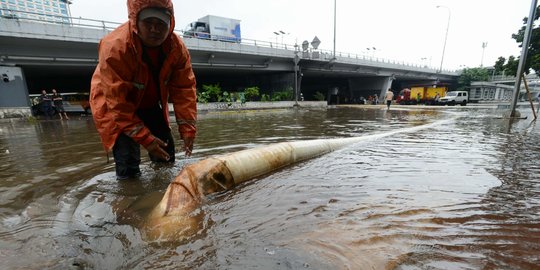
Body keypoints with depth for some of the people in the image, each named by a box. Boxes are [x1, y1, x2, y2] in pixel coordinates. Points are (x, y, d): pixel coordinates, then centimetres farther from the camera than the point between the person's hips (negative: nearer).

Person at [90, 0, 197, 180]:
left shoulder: (177, 47, -18)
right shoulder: (115, 47, -32)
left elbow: (184, 90, -16)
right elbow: (117, 103, -29)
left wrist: (188, 129, -22)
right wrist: (145, 138, -31)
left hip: (150, 105, 5)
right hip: (113, 104, -4)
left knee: (166, 155, 9)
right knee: (128, 167, -16)